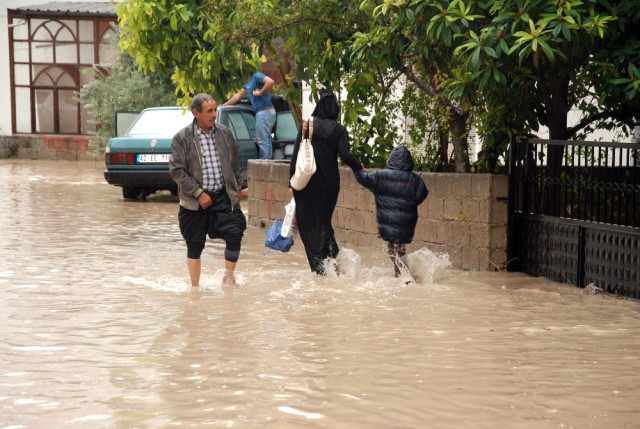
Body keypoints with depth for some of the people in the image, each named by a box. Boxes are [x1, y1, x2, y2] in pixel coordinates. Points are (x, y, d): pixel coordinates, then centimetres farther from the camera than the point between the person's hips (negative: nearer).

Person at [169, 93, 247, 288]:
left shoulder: (224, 133, 6)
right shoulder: (182, 138, -6)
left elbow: (234, 164, 17)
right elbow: (176, 170, -9)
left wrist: (234, 189, 12)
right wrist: (198, 193, -13)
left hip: (223, 197, 2)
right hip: (195, 200, -2)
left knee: (235, 233, -13)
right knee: (195, 246, 4)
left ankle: (229, 276, 8)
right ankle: (195, 286, 19)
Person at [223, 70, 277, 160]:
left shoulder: (257, 76, -8)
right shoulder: (249, 82, 23)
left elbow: (270, 81, -27)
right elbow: (239, 95, 35)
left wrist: (260, 93, -17)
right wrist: (223, 105, 39)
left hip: (264, 111, -10)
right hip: (262, 113, 10)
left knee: (263, 141, -10)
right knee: (266, 141, 10)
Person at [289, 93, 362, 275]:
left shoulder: (306, 125, 1)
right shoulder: (339, 130, -1)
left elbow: (296, 155, -3)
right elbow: (345, 156, -12)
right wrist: (359, 168, 7)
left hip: (307, 180, -1)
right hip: (329, 183, 1)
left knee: (308, 223, 6)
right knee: (323, 221, 17)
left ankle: (319, 267, -2)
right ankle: (333, 255, -1)